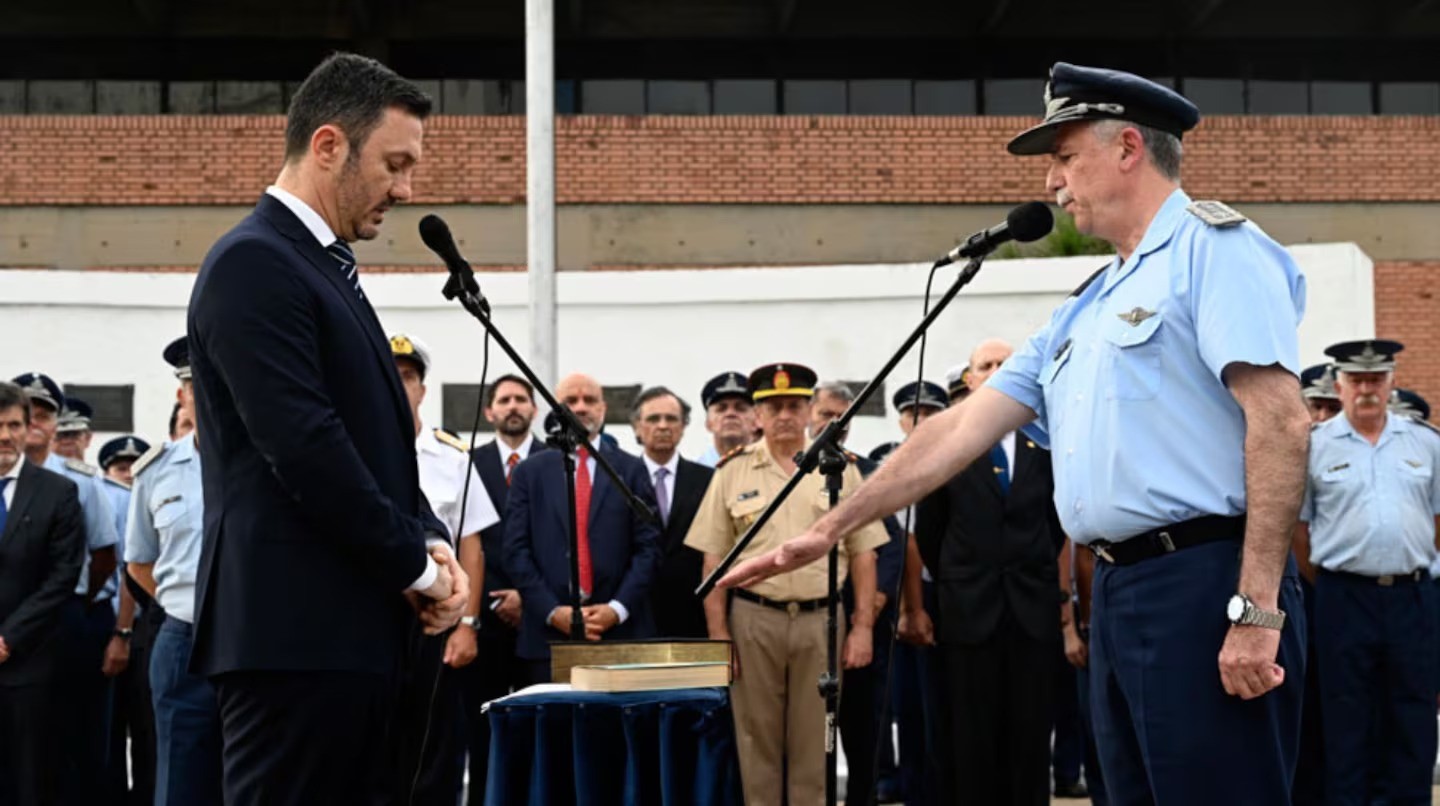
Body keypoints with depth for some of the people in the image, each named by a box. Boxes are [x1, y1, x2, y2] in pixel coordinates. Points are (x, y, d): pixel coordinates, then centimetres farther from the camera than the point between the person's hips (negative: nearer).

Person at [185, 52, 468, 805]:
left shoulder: (327, 268, 20)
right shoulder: (253, 262, -11)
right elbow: (306, 447, -19)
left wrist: (428, 543, 4)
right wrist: (415, 566, -10)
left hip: (348, 627, 10)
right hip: (296, 629, -10)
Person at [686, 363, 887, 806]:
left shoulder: (841, 470, 5)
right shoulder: (732, 472, 3)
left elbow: (863, 554, 5)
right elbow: (714, 560, 3)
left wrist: (863, 627, -2)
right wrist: (718, 634, -2)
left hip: (822, 620, 0)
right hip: (754, 619, 0)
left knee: (814, 743, 5)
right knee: (757, 741, 6)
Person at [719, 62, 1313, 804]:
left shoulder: (1212, 248, -5)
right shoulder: (1084, 310, 22)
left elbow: (1280, 420, -16)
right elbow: (961, 430, 21)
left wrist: (1257, 609, -21)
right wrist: (830, 528, 18)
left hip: (1202, 586, -9)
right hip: (1119, 594, 9)